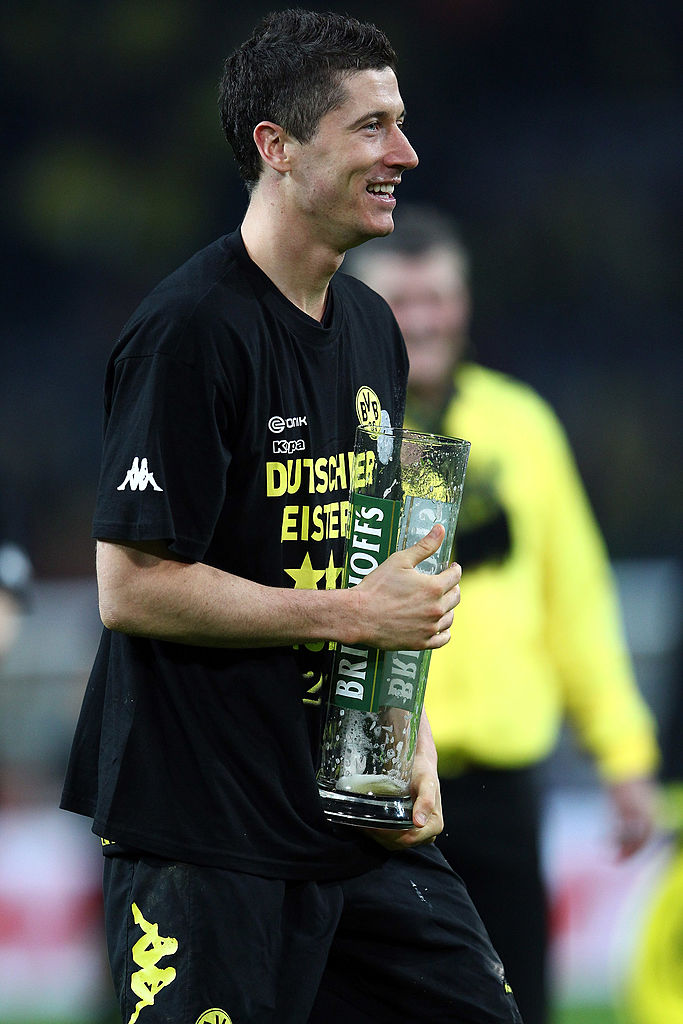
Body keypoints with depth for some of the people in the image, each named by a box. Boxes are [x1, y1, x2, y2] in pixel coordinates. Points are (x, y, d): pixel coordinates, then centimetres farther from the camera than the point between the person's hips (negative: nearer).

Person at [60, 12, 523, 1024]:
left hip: (365, 826, 8)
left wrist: (414, 751, 9)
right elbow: (133, 588, -18)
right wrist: (354, 614, -15)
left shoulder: (371, 327, 13)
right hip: (202, 839, -8)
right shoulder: (191, 330, -14)